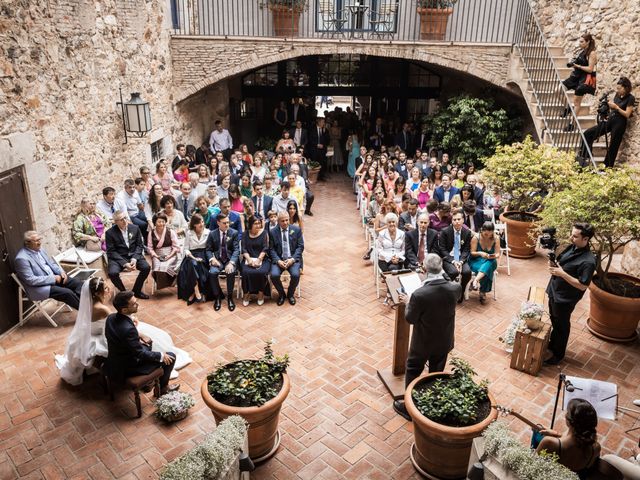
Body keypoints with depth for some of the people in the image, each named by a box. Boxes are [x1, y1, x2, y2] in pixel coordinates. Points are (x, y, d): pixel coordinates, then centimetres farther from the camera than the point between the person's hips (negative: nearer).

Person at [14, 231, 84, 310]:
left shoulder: (39, 249, 6)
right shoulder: (21, 258, -19)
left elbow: (51, 263, 16)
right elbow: (31, 280, -22)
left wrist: (61, 272, -3)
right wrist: (53, 278, -20)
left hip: (53, 276, 9)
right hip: (40, 286, -9)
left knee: (77, 283, -7)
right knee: (67, 293, -25)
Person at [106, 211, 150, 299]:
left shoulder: (135, 228, 4)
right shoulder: (110, 232, -5)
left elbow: (140, 245, 5)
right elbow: (111, 251, -7)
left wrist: (134, 259, -13)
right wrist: (124, 263, -19)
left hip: (133, 255, 3)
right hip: (118, 257, -2)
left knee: (146, 267, -22)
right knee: (113, 273, -30)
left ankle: (136, 290, 2)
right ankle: (123, 292, 1)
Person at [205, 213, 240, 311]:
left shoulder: (234, 233, 0)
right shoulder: (212, 234, 4)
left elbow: (236, 250, -6)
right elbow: (208, 249, 5)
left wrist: (231, 263, -22)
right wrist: (212, 258, -17)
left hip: (230, 259, -1)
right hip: (217, 259, 1)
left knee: (231, 272, -32)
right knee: (212, 273, -29)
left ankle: (230, 297, -11)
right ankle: (217, 296, -8)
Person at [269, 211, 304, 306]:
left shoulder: (296, 230, 2)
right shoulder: (272, 232, 2)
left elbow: (300, 246, 0)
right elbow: (271, 249, 1)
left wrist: (293, 259, -13)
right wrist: (278, 261, -15)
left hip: (293, 259, 0)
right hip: (278, 259, 0)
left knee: (295, 275, -27)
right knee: (274, 275, -26)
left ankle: (290, 294, 5)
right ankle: (281, 294, 5)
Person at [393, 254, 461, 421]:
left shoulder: (419, 294, -33)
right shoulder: (455, 288, -20)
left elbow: (410, 319, -17)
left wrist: (408, 302, 1)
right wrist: (442, 276, 15)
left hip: (423, 342, -4)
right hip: (444, 341, 4)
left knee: (413, 372, 19)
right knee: (437, 373, 24)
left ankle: (409, 407, 33)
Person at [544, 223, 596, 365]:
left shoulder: (588, 261, -28)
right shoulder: (572, 247, -3)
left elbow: (583, 286, -25)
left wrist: (562, 274, -29)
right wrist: (554, 264, -11)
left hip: (565, 299, -8)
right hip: (554, 291, 8)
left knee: (562, 326, 12)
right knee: (554, 321, 27)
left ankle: (557, 354, 32)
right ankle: (552, 344, 48)